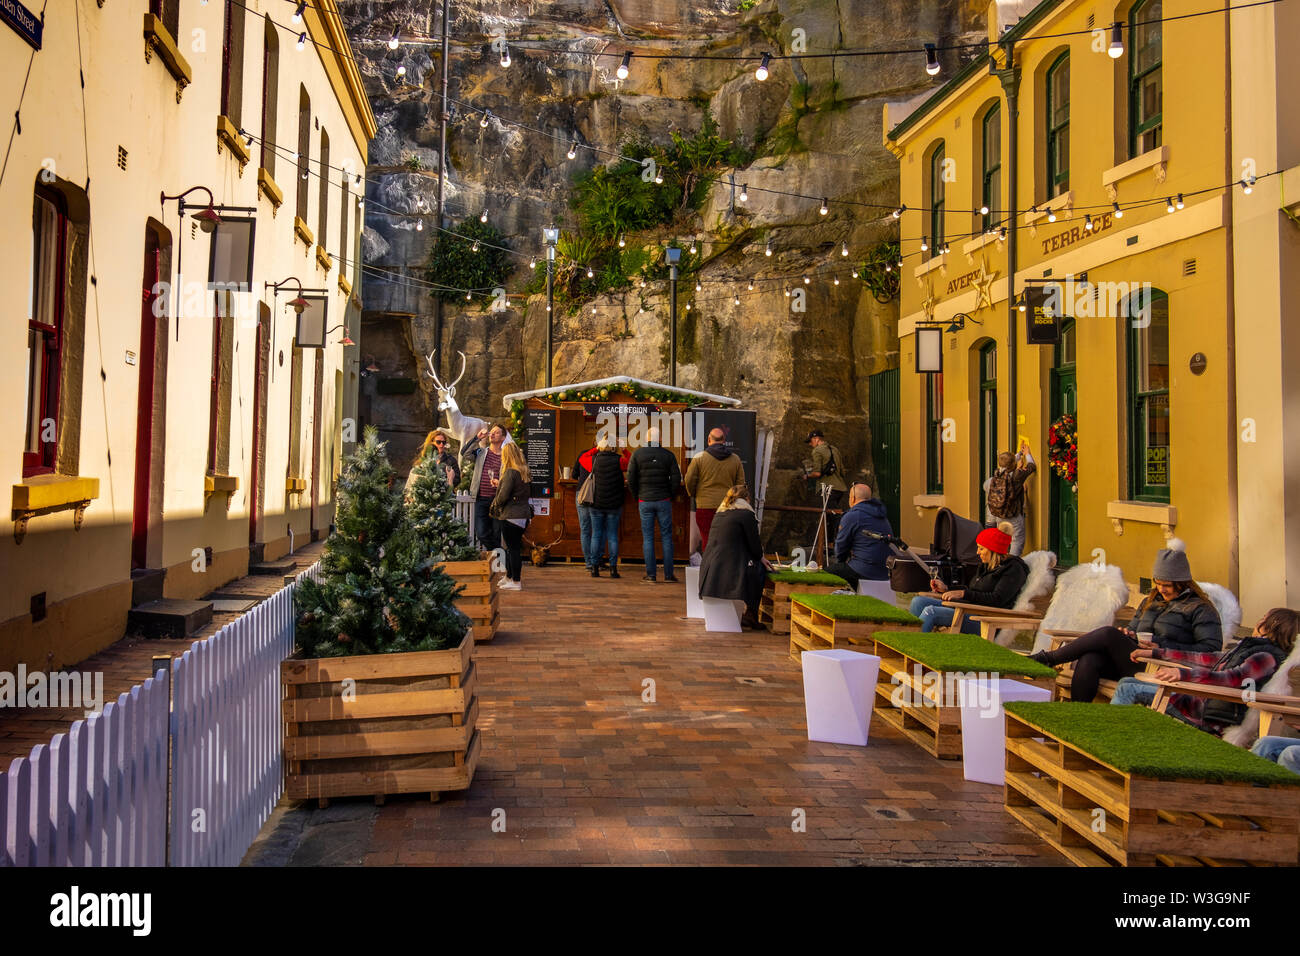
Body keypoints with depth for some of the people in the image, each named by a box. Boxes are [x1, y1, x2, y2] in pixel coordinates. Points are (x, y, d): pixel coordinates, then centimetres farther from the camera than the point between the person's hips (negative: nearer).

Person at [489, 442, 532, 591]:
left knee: (513, 548, -3)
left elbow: (504, 495, -19)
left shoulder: (510, 472, -16)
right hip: (523, 514, 9)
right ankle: (509, 577, 29)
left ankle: (516, 582, 1)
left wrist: (495, 504, -1)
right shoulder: (523, 471, 10)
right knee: (513, 547, 18)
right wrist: (499, 484, 26)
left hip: (511, 515, -9)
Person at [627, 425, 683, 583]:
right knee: (666, 536, 5)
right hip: (664, 500, 0)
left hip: (644, 501, 0)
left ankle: (650, 574, 2)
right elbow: (676, 480, -2)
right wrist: (671, 496, 12)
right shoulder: (668, 455, -1)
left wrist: (637, 497, 10)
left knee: (647, 538, 4)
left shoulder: (637, 454, -1)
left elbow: (630, 479, -2)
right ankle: (668, 574, 5)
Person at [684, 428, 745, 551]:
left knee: (707, 540, 2)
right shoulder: (735, 459, 6)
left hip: (705, 506, -2)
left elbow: (689, 480, -1)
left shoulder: (699, 457, -3)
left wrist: (693, 495, 17)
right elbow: (740, 483, 9)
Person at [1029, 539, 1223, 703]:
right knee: (1088, 660, -27)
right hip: (1130, 662, 7)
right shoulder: (1152, 600, 26)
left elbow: (1212, 648, -7)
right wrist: (1128, 635, 8)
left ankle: (1047, 658, -19)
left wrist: (1165, 648, -14)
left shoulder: (1200, 608, 4)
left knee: (1108, 634, -28)